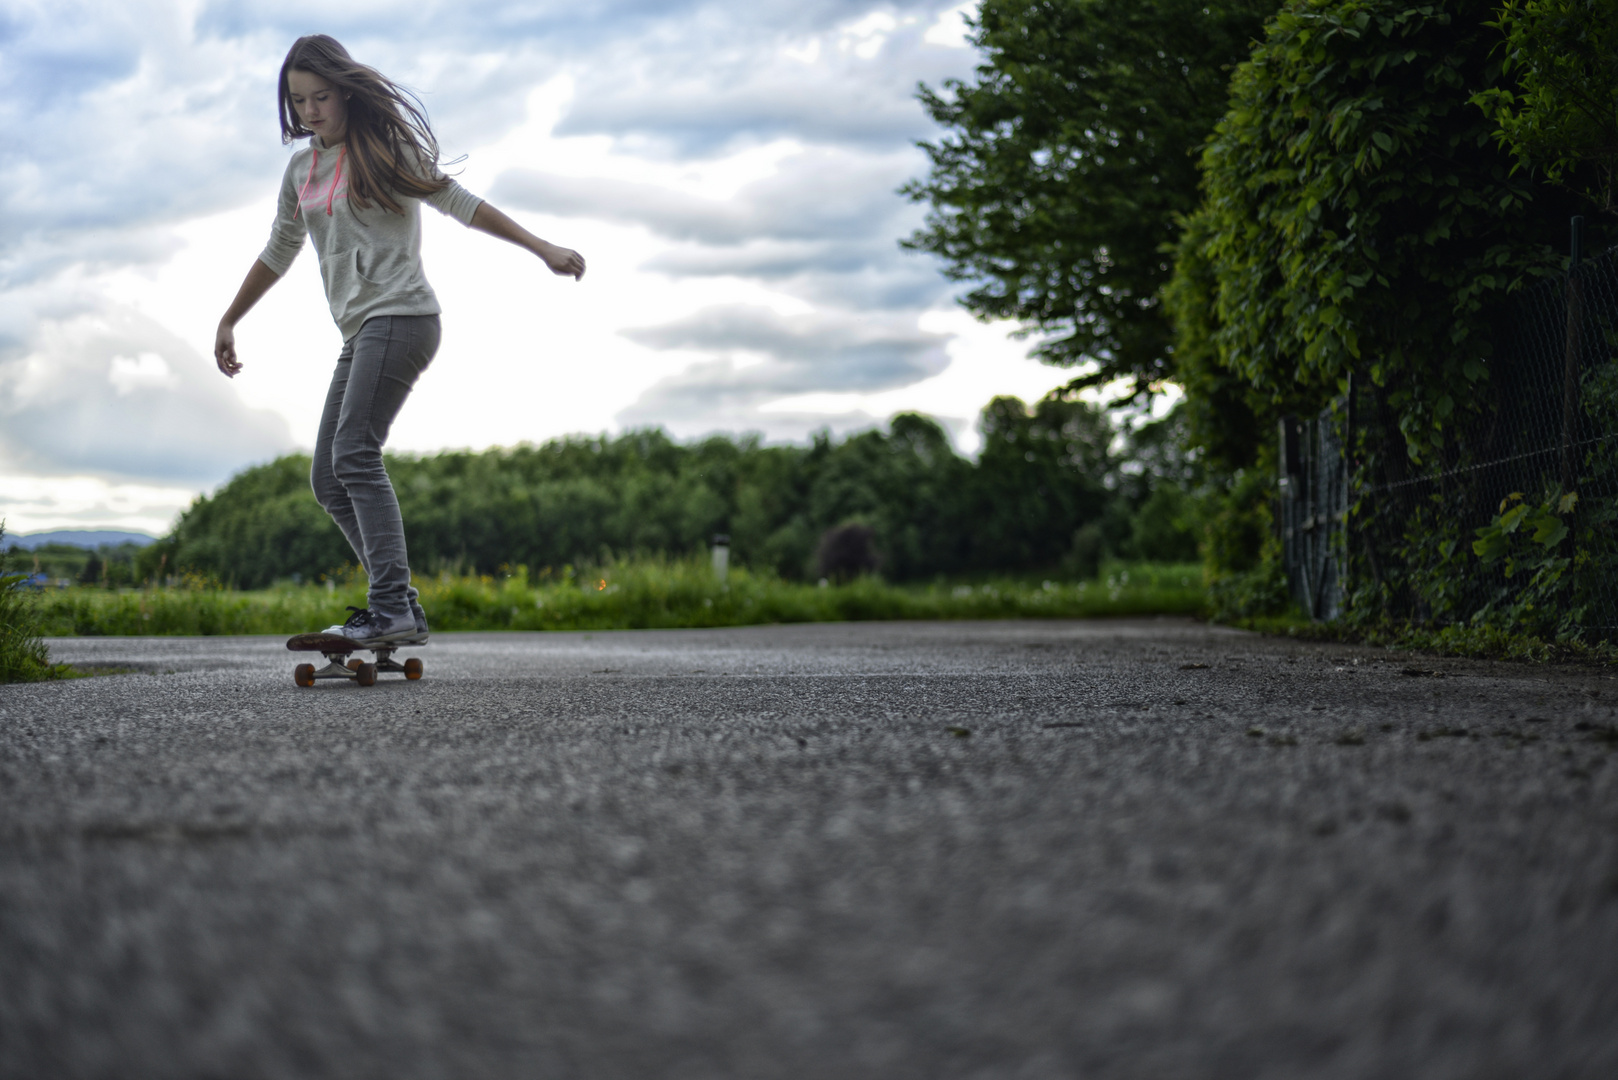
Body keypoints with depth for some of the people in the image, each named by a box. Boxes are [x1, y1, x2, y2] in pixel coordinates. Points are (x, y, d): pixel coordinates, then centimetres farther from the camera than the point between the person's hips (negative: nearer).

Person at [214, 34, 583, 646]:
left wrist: (541, 249, -5)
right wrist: (229, 321, 35)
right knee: (328, 480, 1)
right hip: (360, 333, 8)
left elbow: (454, 201, 1)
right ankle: (401, 608, 0)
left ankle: (393, 609, -29)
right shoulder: (302, 169, 18)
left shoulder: (382, 148, 0)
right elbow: (279, 252, 29)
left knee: (354, 454, -23)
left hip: (399, 316, -8)